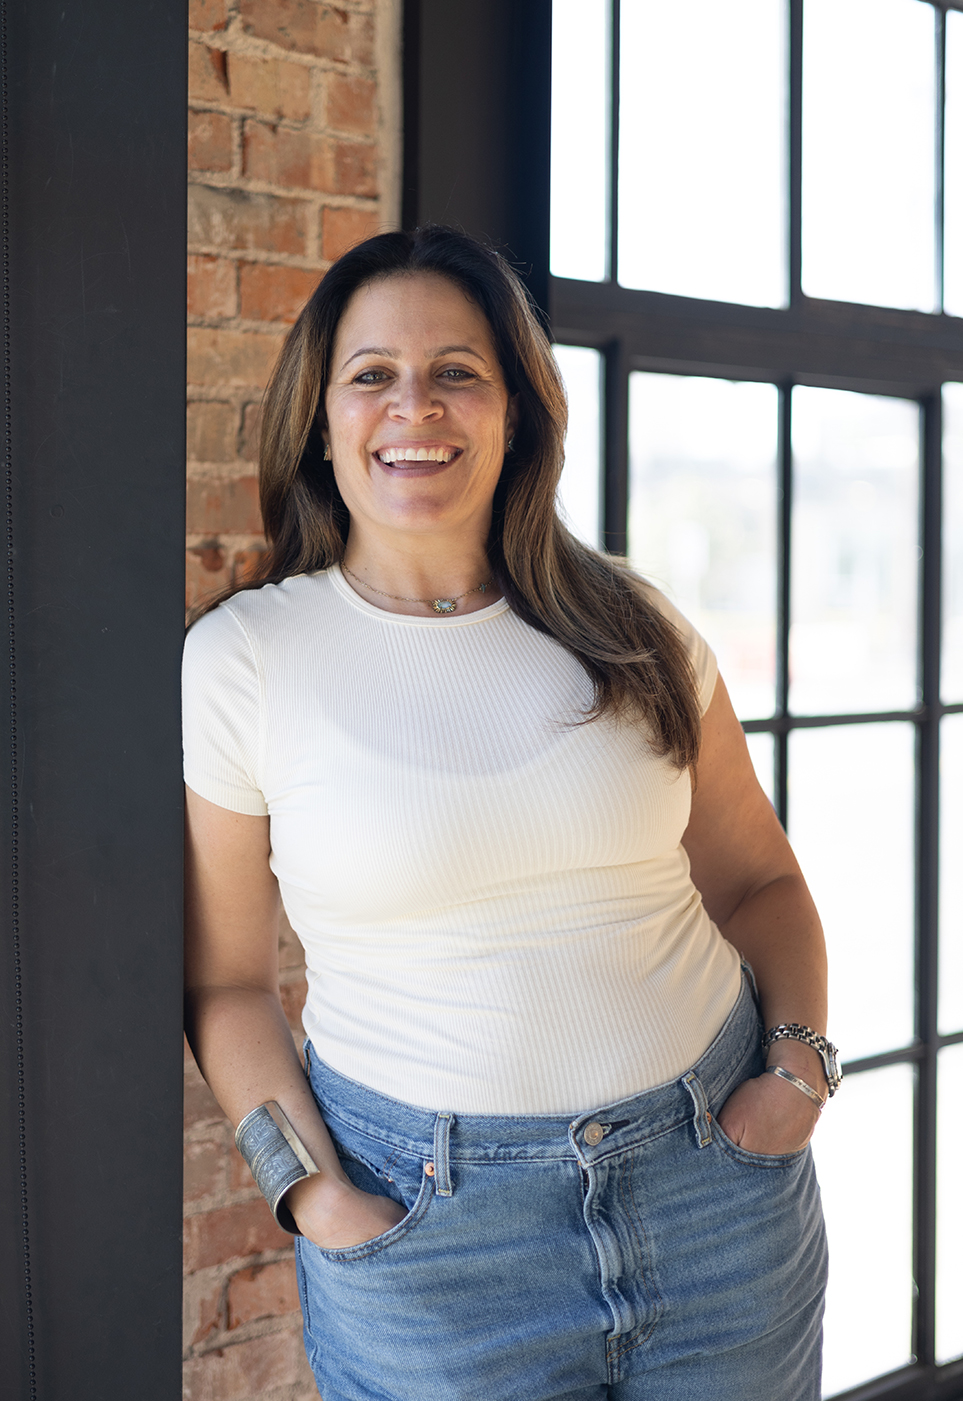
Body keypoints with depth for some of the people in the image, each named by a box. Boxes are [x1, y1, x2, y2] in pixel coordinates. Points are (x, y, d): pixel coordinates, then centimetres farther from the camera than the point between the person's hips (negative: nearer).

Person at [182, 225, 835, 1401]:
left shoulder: (632, 630, 1)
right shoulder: (241, 661, -6)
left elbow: (756, 877, 10)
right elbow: (225, 980, 0)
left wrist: (801, 1061, -4)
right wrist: (308, 1187, -10)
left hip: (718, 1174, 3)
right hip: (427, 1217, -2)